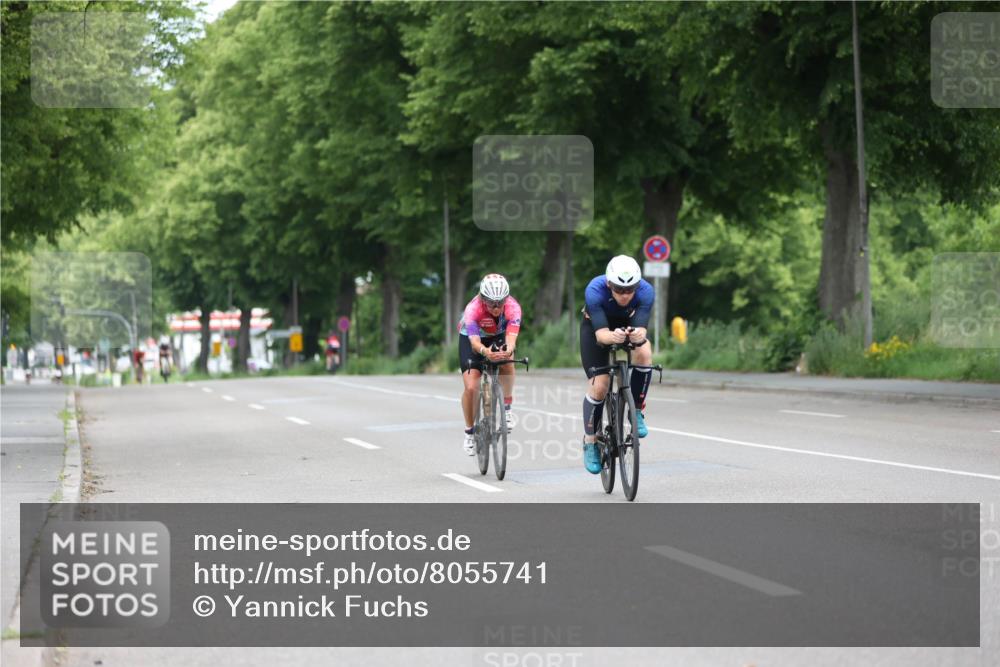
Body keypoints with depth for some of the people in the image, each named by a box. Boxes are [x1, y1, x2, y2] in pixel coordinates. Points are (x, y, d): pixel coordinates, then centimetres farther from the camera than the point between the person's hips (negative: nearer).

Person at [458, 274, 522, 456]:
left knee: (506, 362, -31)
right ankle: (470, 432, 9)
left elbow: (511, 336, -45)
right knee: (471, 387, -14)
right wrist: (485, 352, -70)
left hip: (498, 337, 2)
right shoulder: (473, 309, -37)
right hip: (471, 339, -2)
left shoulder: (513, 307, -33)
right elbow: (474, 342, -48)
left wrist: (508, 350, -68)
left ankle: (506, 408, -9)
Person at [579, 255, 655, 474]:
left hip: (628, 324, 2)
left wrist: (638, 335, -63)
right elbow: (601, 333, -42)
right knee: (599, 386, -13)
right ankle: (590, 444, 7)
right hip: (595, 327, -2)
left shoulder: (645, 291, -33)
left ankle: (637, 411, -10)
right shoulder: (595, 290, -38)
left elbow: (641, 328, -39)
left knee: (644, 353, -31)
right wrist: (613, 337, -64)